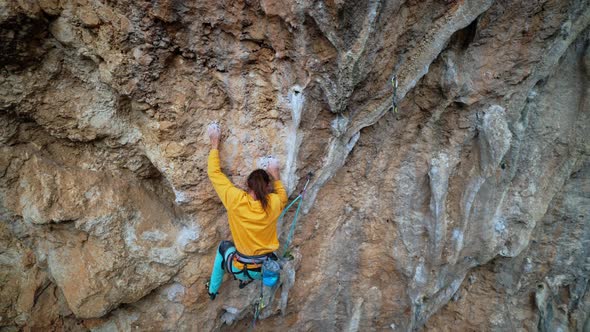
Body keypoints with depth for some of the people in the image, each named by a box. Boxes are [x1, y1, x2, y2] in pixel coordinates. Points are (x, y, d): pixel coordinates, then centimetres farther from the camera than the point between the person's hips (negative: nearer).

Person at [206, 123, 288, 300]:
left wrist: (215, 143, -3)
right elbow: (283, 197, 12)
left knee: (224, 246, 32)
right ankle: (247, 279, 38)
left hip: (242, 269, -2)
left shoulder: (236, 200, -22)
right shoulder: (274, 203, -16)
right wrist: (276, 175, 13)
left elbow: (214, 173, -10)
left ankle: (213, 289, 44)